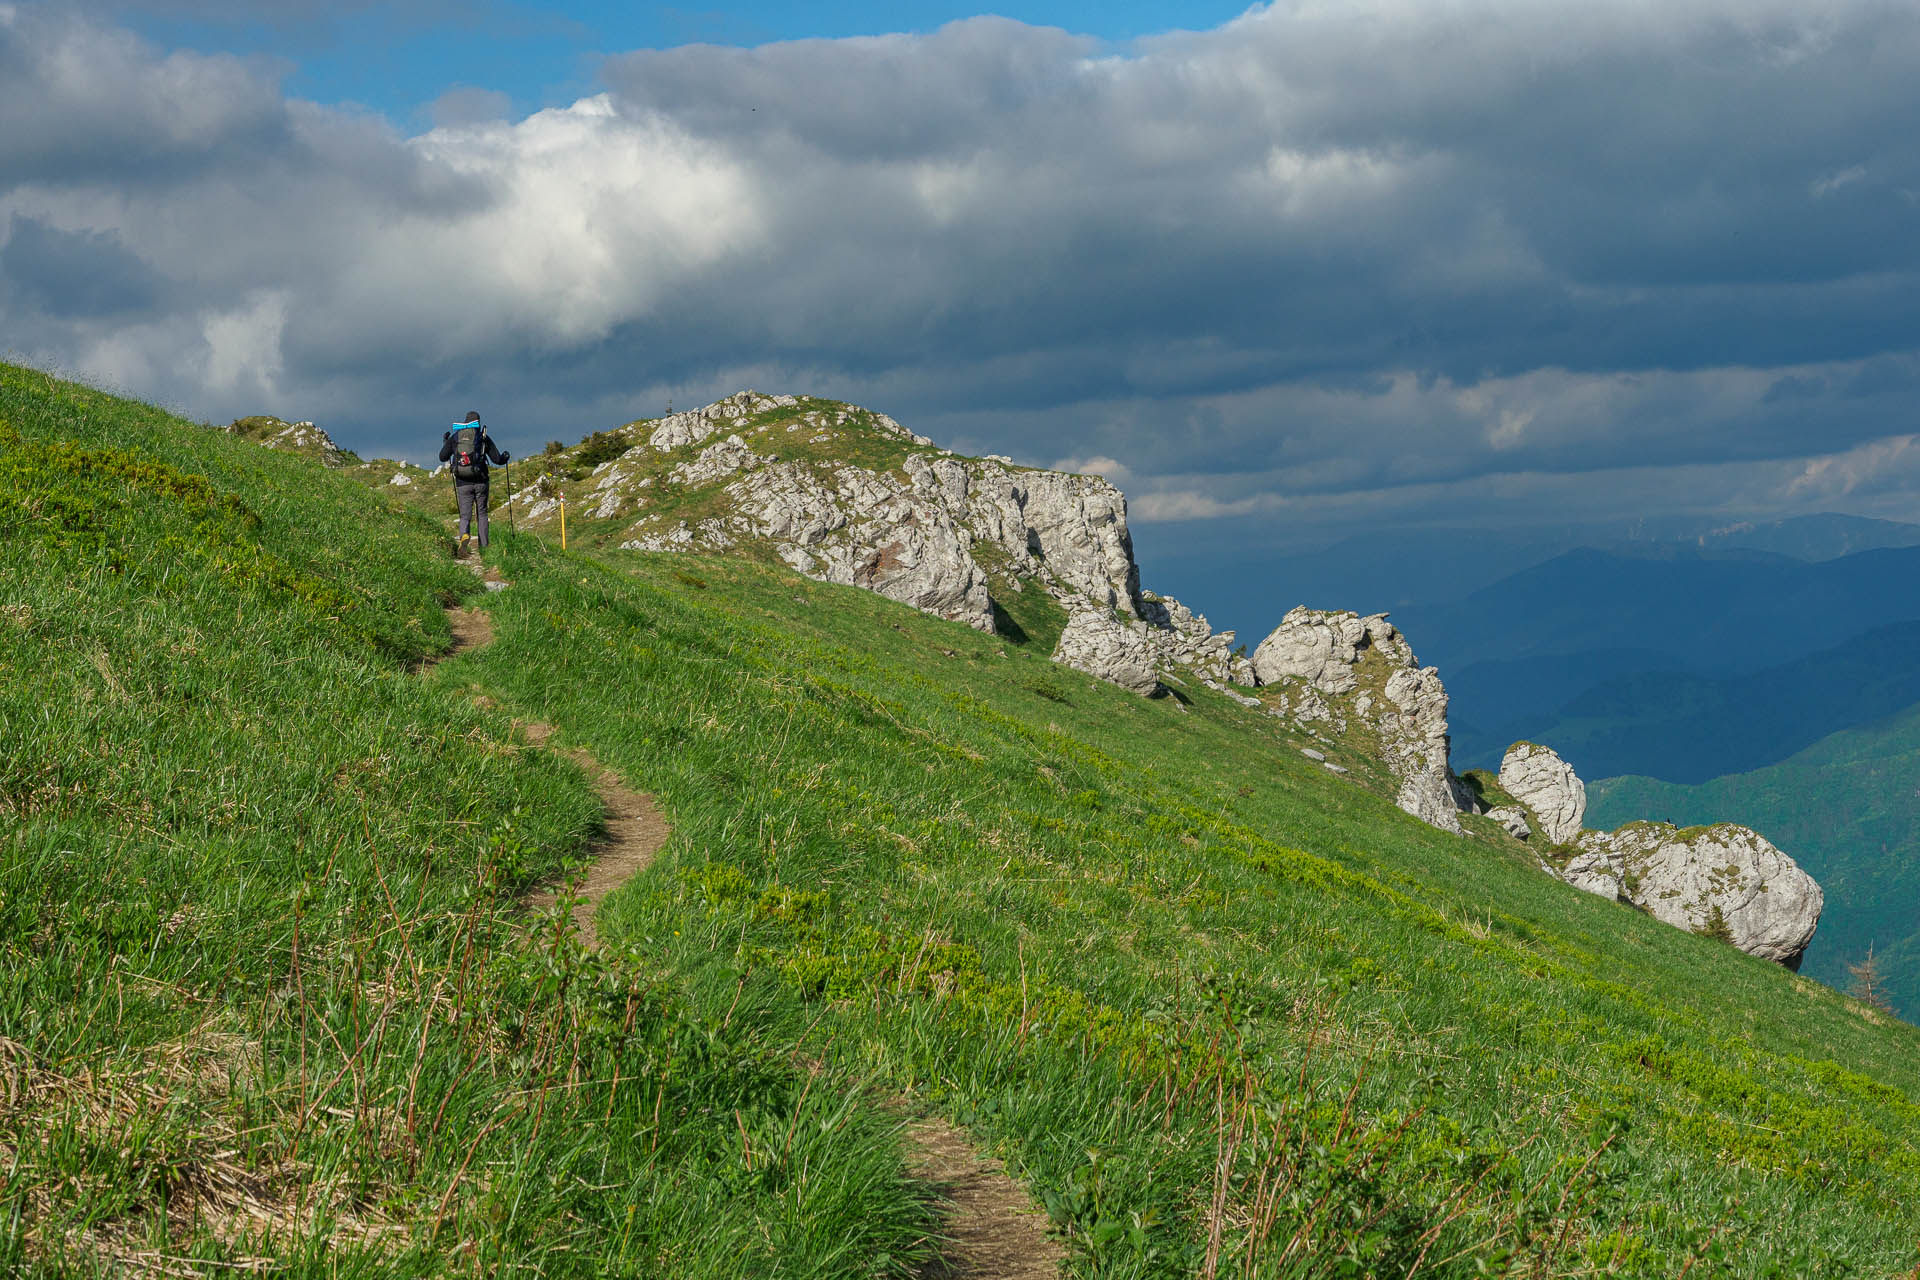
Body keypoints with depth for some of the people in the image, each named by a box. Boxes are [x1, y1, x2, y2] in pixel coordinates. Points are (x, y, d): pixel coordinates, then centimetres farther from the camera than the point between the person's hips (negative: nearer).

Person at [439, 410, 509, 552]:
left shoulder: (454, 437, 2)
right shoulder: (483, 437, -2)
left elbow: (443, 457, 9)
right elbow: (497, 459, -2)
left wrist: (445, 442, 27)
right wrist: (505, 457, 22)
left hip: (462, 484, 0)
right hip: (480, 482, 0)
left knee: (465, 515, 3)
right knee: (482, 514, 15)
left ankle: (464, 535, -29)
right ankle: (483, 546, 15)